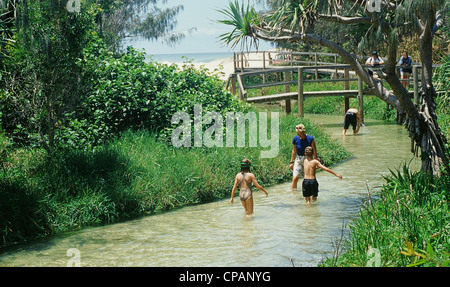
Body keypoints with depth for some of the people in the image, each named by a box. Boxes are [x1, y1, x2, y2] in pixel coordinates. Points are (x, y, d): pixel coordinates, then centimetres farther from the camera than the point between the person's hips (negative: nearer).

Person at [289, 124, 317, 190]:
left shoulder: (310, 138, -12)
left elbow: (315, 151, -5)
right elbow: (294, 151, 8)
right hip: (298, 160, 1)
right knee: (295, 178, -8)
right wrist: (291, 162, 9)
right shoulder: (296, 139, -5)